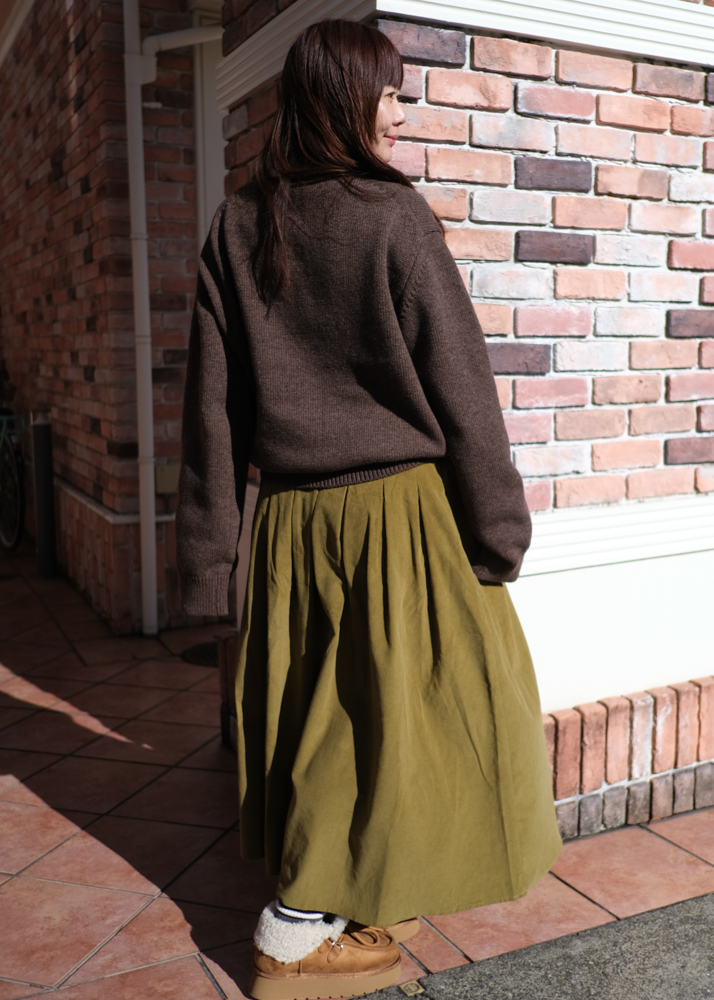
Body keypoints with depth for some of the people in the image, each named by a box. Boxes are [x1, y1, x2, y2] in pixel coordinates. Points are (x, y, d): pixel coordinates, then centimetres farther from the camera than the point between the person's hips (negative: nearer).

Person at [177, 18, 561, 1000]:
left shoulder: (237, 228, 4)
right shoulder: (395, 216, -10)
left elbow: (211, 398, 4)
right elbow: (458, 384, -10)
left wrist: (207, 550, 9)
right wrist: (500, 525, -3)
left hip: (294, 517, 6)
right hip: (401, 512, -5)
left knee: (320, 712, 17)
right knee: (393, 710, 7)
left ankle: (348, 902, 35)